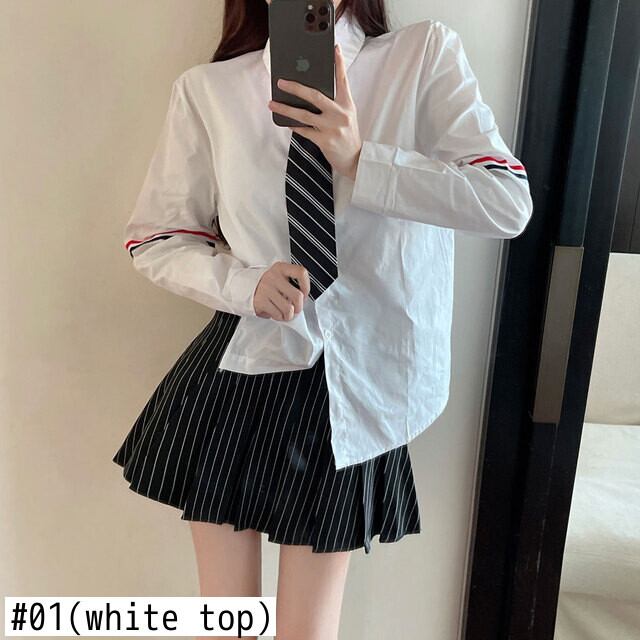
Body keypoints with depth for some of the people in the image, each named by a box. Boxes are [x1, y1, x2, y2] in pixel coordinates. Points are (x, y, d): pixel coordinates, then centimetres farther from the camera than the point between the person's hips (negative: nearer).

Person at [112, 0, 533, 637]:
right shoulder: (206, 89, 0)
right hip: (238, 369, 1)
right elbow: (154, 239, 5)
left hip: (352, 378, 0)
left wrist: (361, 162, -20)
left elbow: (510, 202, -10)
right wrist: (245, 284, -14)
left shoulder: (427, 54, -1)